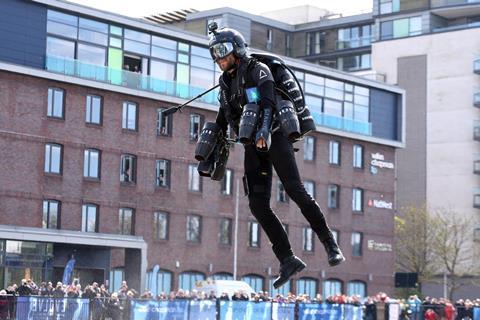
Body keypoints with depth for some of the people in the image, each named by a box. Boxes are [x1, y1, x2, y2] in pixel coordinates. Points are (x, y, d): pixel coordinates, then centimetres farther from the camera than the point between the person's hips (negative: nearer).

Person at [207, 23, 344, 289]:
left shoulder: (257, 70, -4)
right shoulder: (225, 83, 17)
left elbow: (268, 102, -20)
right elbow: (222, 121, 25)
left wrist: (264, 130, -37)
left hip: (275, 137, -6)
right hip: (253, 147, 6)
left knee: (294, 190, -19)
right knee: (258, 205, -7)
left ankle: (330, 244, -5)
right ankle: (288, 261, -4)